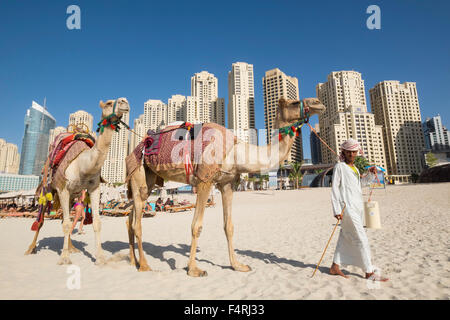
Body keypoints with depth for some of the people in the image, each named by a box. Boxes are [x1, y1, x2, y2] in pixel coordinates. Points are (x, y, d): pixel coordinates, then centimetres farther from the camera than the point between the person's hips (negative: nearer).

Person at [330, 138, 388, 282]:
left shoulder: (354, 168, 18)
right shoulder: (339, 166, -4)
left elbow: (361, 182, 29)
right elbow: (334, 188, -10)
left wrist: (370, 174, 11)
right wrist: (337, 210, -16)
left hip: (357, 207, 8)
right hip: (347, 207, -8)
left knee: (345, 238, 10)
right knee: (361, 239, -5)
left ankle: (335, 267, 18)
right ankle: (369, 272, 5)